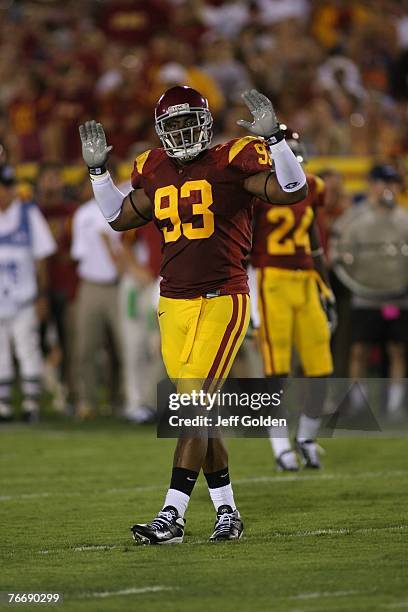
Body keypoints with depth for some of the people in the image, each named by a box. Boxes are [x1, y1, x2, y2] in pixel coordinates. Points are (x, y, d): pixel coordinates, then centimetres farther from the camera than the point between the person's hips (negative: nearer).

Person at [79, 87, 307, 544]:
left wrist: (273, 137, -20)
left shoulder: (230, 163, -5)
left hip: (222, 300, -6)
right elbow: (120, 218, 27)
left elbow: (293, 192, -12)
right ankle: (227, 513, 17)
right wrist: (98, 169, 21)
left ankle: (173, 515, -13)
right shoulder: (154, 173, 12)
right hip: (174, 303, 6)